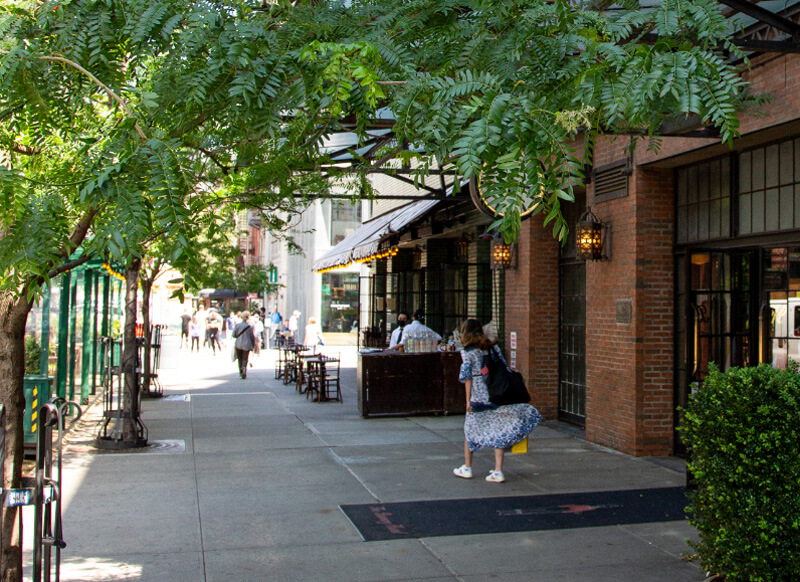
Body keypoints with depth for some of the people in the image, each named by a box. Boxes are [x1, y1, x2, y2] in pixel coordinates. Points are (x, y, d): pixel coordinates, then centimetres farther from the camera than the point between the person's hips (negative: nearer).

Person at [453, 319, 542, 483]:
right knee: (499, 430, 6)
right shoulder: (493, 347, 7)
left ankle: (467, 468, 23)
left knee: (470, 429, 14)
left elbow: (467, 377, -8)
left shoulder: (467, 352, -5)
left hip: (479, 397, -3)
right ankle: (498, 471, 1)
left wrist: (468, 400, -5)